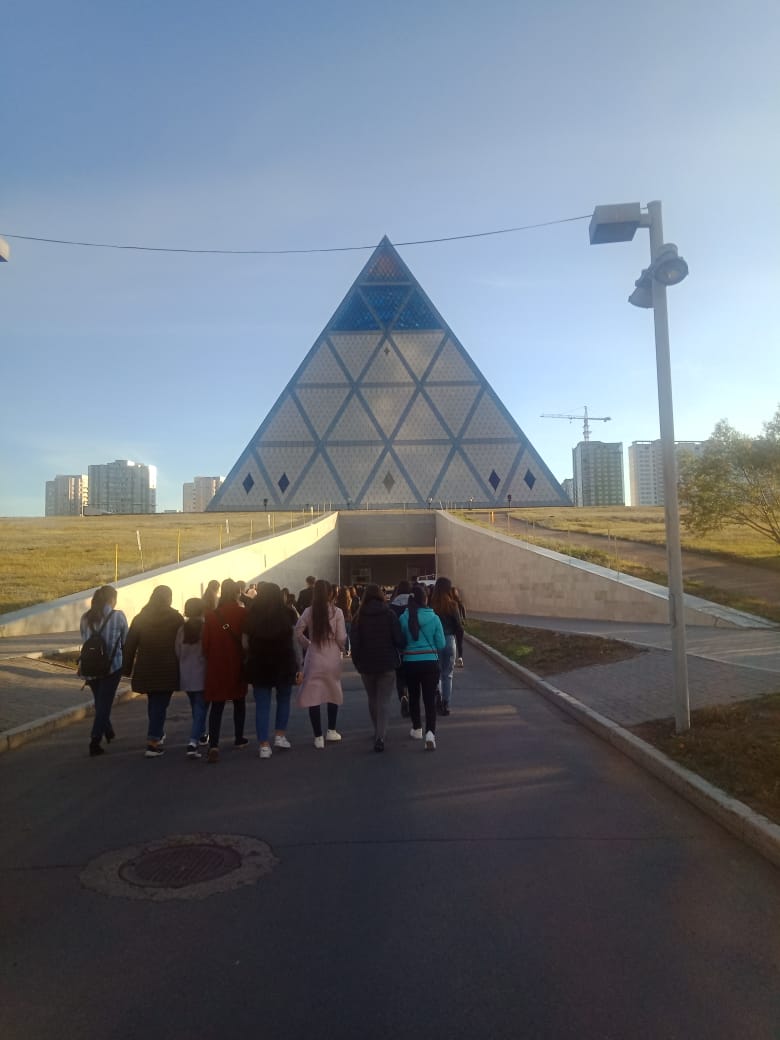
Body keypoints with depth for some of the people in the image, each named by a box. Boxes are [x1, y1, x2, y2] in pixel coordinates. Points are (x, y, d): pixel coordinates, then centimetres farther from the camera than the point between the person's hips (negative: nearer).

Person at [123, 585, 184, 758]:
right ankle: (153, 742, -8)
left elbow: (130, 645, 4)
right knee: (160, 704, 0)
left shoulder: (140, 618, 4)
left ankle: (158, 735, 36)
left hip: (145, 670, 4)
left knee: (153, 702, 21)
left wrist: (127, 668, 10)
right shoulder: (176, 618, -4)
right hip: (168, 671, -4)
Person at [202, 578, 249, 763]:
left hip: (216, 666, 0)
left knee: (216, 706, 1)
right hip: (237, 665, 0)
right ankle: (239, 738, 29)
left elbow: (205, 643, -1)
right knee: (239, 702, 19)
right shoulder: (243, 614, -10)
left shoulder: (211, 615, -6)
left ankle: (213, 745, -11)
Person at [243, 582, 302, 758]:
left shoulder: (251, 616, -5)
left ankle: (264, 745, 9)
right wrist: (298, 668, 3)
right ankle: (280, 735, 22)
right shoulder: (287, 614, -6)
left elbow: (245, 644, -3)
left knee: (262, 705, 8)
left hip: (259, 665, 0)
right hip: (284, 664, 0)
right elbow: (295, 643, -4)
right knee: (283, 699, 21)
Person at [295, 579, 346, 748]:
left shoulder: (309, 611, -4)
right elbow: (341, 637, -8)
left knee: (313, 696, 7)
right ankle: (331, 730, 25)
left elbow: (297, 632, -8)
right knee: (333, 693, 21)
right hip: (332, 659, 0)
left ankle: (318, 737, 9)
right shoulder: (336, 612, -7)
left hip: (313, 658, 0)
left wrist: (307, 644, 7)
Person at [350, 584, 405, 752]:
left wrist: (357, 663, 9)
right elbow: (399, 640, -9)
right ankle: (380, 737, -13)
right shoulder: (390, 615, -6)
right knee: (383, 702, 0)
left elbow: (355, 643, -3)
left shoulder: (359, 617, -3)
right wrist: (398, 655, 11)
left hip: (366, 665, 2)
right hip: (387, 664, -2)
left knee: (372, 700, 19)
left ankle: (379, 732, 31)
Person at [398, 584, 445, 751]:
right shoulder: (434, 618, -8)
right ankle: (430, 733, -14)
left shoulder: (403, 618, -8)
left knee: (414, 696, 19)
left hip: (410, 663, 1)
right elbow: (441, 645, -3)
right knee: (430, 699, 2)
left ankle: (417, 729, 33)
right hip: (430, 662, -1)